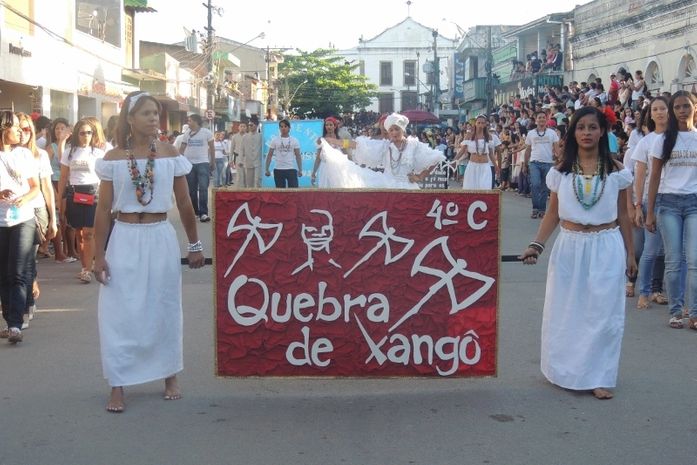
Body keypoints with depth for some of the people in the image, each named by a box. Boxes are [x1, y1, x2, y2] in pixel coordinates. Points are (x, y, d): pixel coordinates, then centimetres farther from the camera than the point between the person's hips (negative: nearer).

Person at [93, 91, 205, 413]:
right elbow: (103, 209, 0)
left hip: (161, 238, 1)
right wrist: (99, 254, -2)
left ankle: (170, 377, 27)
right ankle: (117, 387, 9)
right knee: (120, 313, 1)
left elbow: (184, 204, 7)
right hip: (125, 239, -1)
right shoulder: (113, 158, -1)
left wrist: (195, 245, 9)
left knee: (164, 309, 11)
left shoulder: (169, 154, 1)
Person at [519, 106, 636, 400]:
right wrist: (536, 245, -7)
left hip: (606, 247, -1)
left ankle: (597, 377, 13)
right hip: (569, 246, 1)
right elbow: (553, 214, 4)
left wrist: (629, 253, 6)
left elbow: (623, 215, 5)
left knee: (602, 312, 2)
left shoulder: (615, 170, -1)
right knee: (564, 311, 9)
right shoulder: (561, 171, 1)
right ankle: (564, 370, 26)